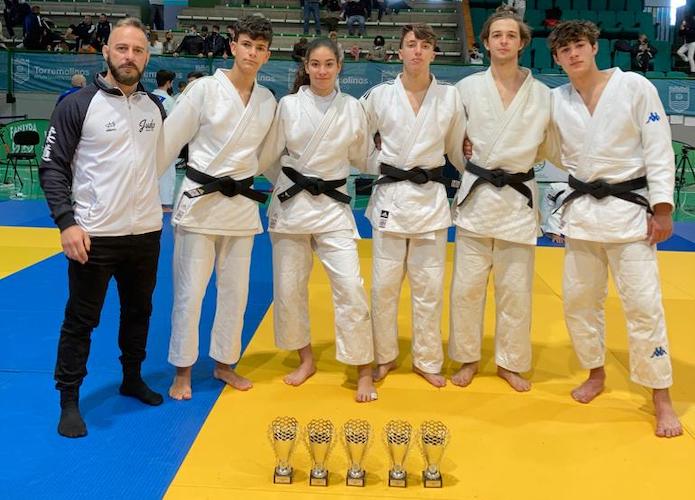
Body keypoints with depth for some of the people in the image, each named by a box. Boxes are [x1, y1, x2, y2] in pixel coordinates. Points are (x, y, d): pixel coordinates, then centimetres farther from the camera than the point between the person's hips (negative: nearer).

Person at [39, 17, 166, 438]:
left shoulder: (155, 107, 6)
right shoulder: (77, 106, -8)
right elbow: (52, 168, -9)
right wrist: (67, 223, -17)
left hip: (147, 232, 5)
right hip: (95, 235, -5)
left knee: (139, 310, 18)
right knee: (81, 319, 4)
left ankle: (132, 378, 37)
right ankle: (69, 401, 17)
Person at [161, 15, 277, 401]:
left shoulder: (268, 101, 4)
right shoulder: (204, 89, -10)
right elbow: (170, 140, -7)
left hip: (242, 203, 4)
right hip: (199, 199, -4)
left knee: (235, 290, 12)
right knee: (189, 290, 1)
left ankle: (224, 363, 29)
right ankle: (182, 371, 16)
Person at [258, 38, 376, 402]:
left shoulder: (352, 109, 0)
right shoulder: (288, 105, -3)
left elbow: (362, 158, 11)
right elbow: (268, 156, 4)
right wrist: (288, 184, 9)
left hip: (333, 205, 0)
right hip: (291, 203, 1)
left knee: (350, 287, -8)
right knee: (289, 287, 9)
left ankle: (364, 370, 6)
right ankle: (306, 359, 29)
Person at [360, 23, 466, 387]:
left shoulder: (450, 97, 1)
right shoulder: (380, 95, -1)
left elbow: (458, 150, 11)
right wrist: (380, 165, 1)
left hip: (431, 198, 1)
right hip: (390, 197, 0)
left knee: (429, 286, 5)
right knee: (384, 284, 4)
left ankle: (427, 360, 21)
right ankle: (384, 356, 22)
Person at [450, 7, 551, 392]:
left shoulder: (543, 95, -1)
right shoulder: (467, 88, -2)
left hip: (519, 199, 0)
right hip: (476, 196, 0)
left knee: (515, 290, 7)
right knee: (467, 286, 4)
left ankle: (510, 362, 24)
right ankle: (468, 357, 23)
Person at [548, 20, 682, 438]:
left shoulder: (635, 87, -7)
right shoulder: (556, 101, 4)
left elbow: (659, 150, -7)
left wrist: (662, 209, -11)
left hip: (630, 207, -4)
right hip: (581, 210, 4)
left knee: (644, 304, -4)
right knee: (579, 299, 10)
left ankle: (662, 398, 9)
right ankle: (596, 374, 32)